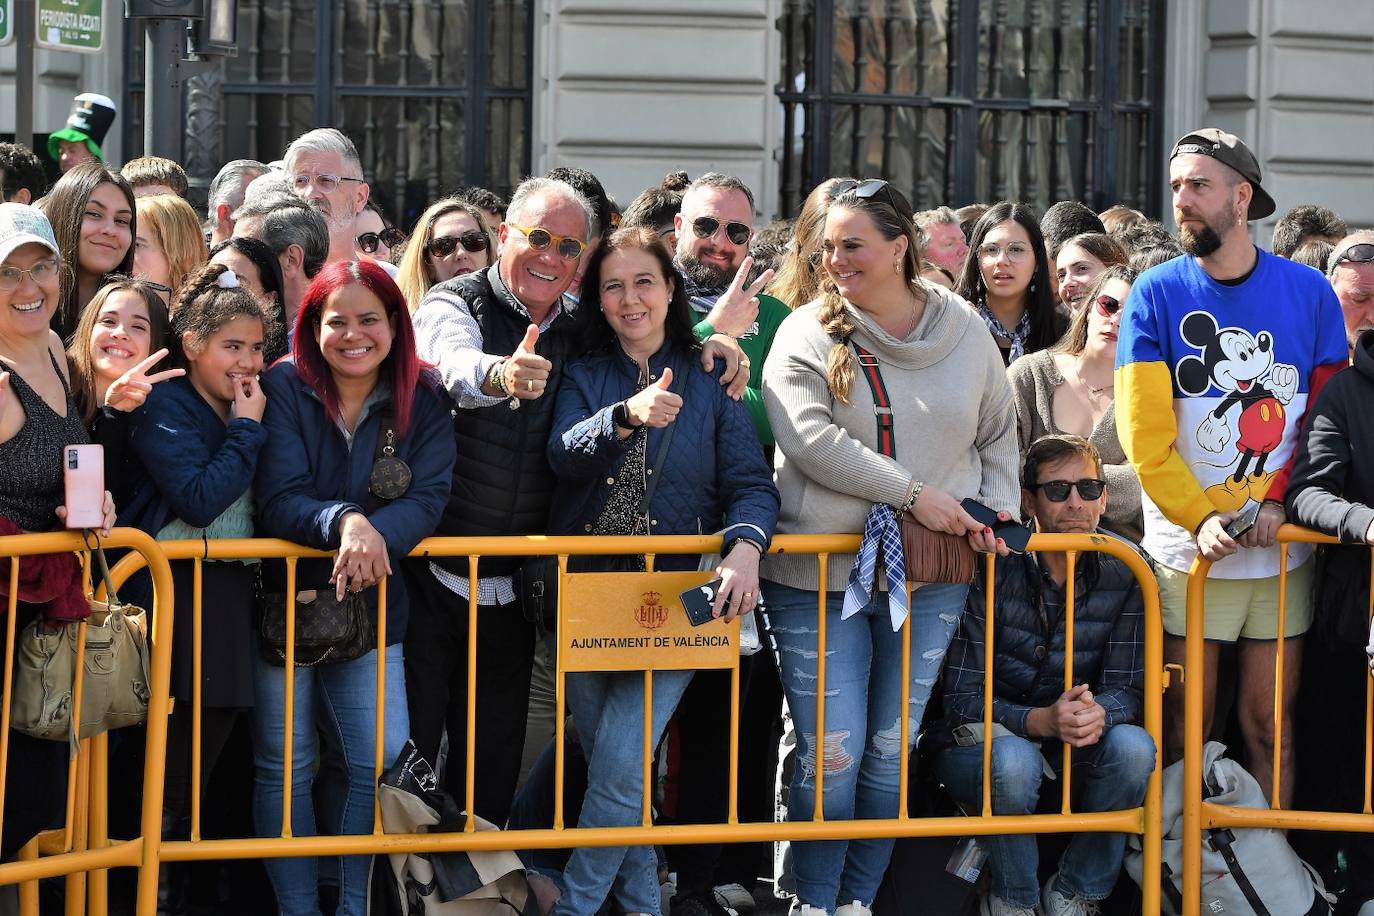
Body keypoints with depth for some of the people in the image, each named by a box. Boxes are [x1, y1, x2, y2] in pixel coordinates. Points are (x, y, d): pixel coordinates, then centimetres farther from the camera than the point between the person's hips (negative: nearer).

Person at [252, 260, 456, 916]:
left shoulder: (423, 403, -1)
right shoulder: (284, 389, -9)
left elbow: (427, 498, -12)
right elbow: (277, 498, -18)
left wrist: (375, 538, -32)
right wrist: (344, 522, -38)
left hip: (373, 604, 2)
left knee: (380, 762, -4)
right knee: (284, 768, 3)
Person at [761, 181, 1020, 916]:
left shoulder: (963, 329, 6)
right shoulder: (806, 335, -4)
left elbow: (998, 434, 17)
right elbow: (810, 439, -17)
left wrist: (998, 509, 0)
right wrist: (914, 493, -19)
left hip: (930, 577, 3)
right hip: (818, 573, -3)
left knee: (893, 749, 8)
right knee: (830, 752, -5)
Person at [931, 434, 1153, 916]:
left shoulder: (1122, 574, -5)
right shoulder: (990, 571, -15)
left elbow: (1128, 688, -7)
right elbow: (963, 700, -17)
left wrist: (1099, 713, -33)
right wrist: (1041, 720, -36)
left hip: (1073, 760, 3)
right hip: (982, 746, -3)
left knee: (1133, 746, -28)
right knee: (1013, 760, -37)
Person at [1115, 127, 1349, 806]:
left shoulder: (1308, 293, 4)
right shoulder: (1157, 293, -1)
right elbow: (1143, 433, -6)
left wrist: (1276, 501, -10)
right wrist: (1201, 519, -16)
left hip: (1282, 552, 2)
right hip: (1188, 551, -2)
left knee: (1270, 729, 6)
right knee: (1184, 733, 1)